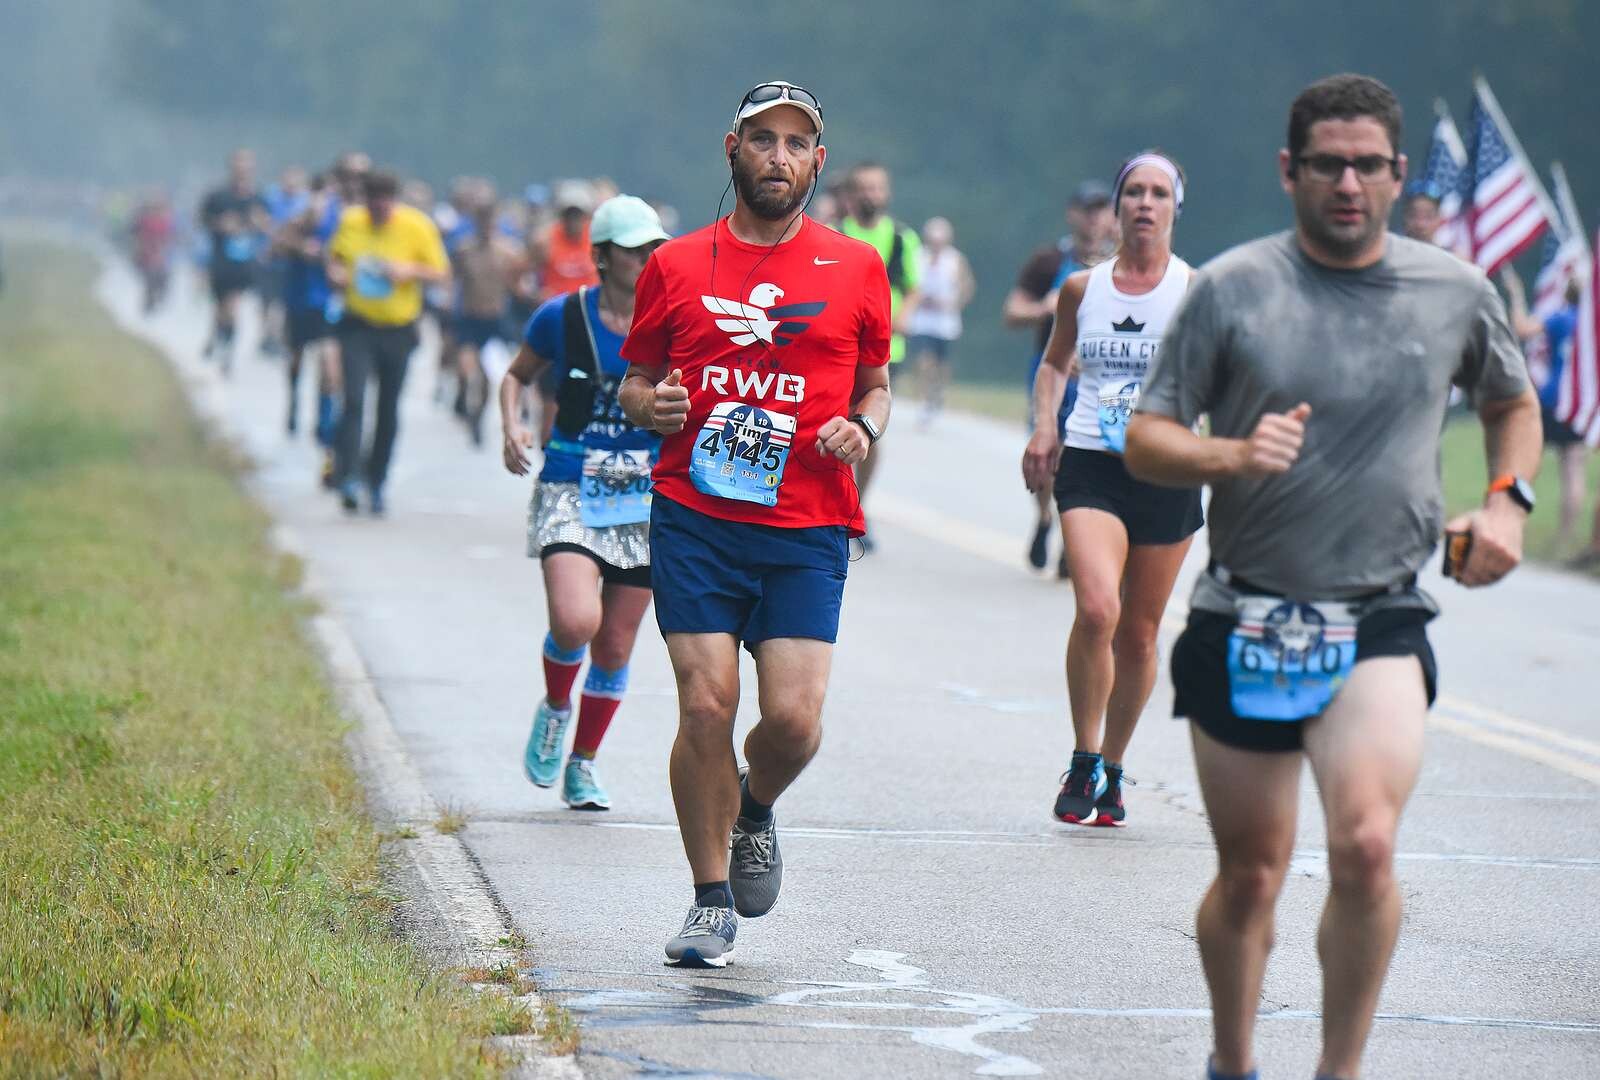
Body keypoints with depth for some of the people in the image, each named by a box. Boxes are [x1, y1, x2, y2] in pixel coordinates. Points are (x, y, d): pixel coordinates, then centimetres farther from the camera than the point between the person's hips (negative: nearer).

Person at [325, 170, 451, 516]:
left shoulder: (418, 227, -8)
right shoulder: (350, 222, -2)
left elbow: (442, 275, -4)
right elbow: (335, 257, 15)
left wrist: (412, 271, -22)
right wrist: (335, 272, -7)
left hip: (399, 329, 0)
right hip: (358, 327, 0)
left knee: (389, 411, 7)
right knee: (354, 399, -16)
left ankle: (376, 484, 21)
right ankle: (348, 478, -18)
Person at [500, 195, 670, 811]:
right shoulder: (562, 317, -4)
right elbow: (517, 375, 13)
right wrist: (511, 426, -5)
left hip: (648, 500, 2)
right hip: (570, 492, -2)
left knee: (616, 646, 5)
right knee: (575, 621, -23)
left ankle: (583, 766, 25)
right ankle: (555, 707, 11)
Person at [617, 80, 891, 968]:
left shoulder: (856, 270, 9)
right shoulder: (676, 266, 7)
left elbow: (875, 384, 19)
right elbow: (633, 384, 15)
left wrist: (863, 429, -3)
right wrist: (651, 405, -8)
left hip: (806, 532, 0)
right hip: (694, 520, 0)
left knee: (793, 716, -10)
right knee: (706, 705, -8)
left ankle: (755, 812, 26)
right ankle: (711, 902, 8)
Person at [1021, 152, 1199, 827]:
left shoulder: (1195, 291, 0)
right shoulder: (1082, 288, 7)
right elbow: (1055, 362, 22)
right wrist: (1044, 424, 6)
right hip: (1090, 466, 0)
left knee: (1139, 632, 8)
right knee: (1096, 610, -21)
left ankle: (1111, 770, 27)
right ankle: (1083, 762, -6)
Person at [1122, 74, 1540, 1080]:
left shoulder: (1457, 291, 3)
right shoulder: (1231, 289, -3)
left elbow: (1514, 402, 22)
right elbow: (1145, 441, 0)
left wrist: (1508, 502, 4)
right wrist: (1232, 456, -20)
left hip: (1381, 625, 0)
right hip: (1245, 621, 0)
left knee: (1366, 845, -22)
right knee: (1249, 878, 9)